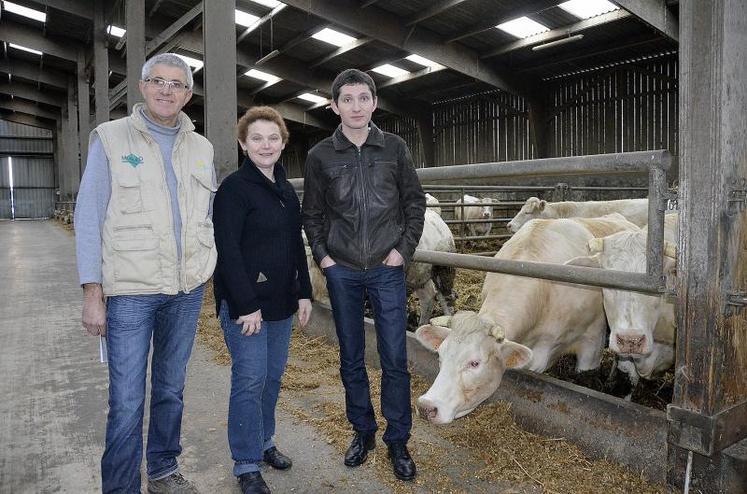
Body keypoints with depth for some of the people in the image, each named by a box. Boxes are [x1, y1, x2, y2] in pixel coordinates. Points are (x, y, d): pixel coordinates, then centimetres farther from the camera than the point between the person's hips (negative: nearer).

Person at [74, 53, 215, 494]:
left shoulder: (201, 147, 9)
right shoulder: (111, 138, -1)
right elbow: (89, 218, -3)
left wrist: (210, 267, 9)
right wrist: (93, 292, -8)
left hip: (188, 291, 4)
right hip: (130, 291, -3)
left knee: (171, 390, 15)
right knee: (127, 401, -2)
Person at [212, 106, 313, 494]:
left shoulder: (286, 190, 12)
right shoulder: (233, 188, -11)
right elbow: (228, 250, -16)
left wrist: (304, 292, 11)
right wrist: (246, 305, -19)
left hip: (280, 301, 7)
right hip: (244, 302, -7)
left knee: (273, 375, 15)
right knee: (250, 379, -1)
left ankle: (264, 441, 34)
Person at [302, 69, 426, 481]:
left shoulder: (394, 148, 3)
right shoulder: (320, 156, 2)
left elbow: (415, 201, 6)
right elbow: (311, 213, 9)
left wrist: (404, 248, -3)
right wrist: (322, 255, -1)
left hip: (387, 269, -1)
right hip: (342, 272, 1)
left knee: (394, 359, 3)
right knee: (351, 358, 11)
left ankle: (398, 441, 19)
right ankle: (362, 431, 30)